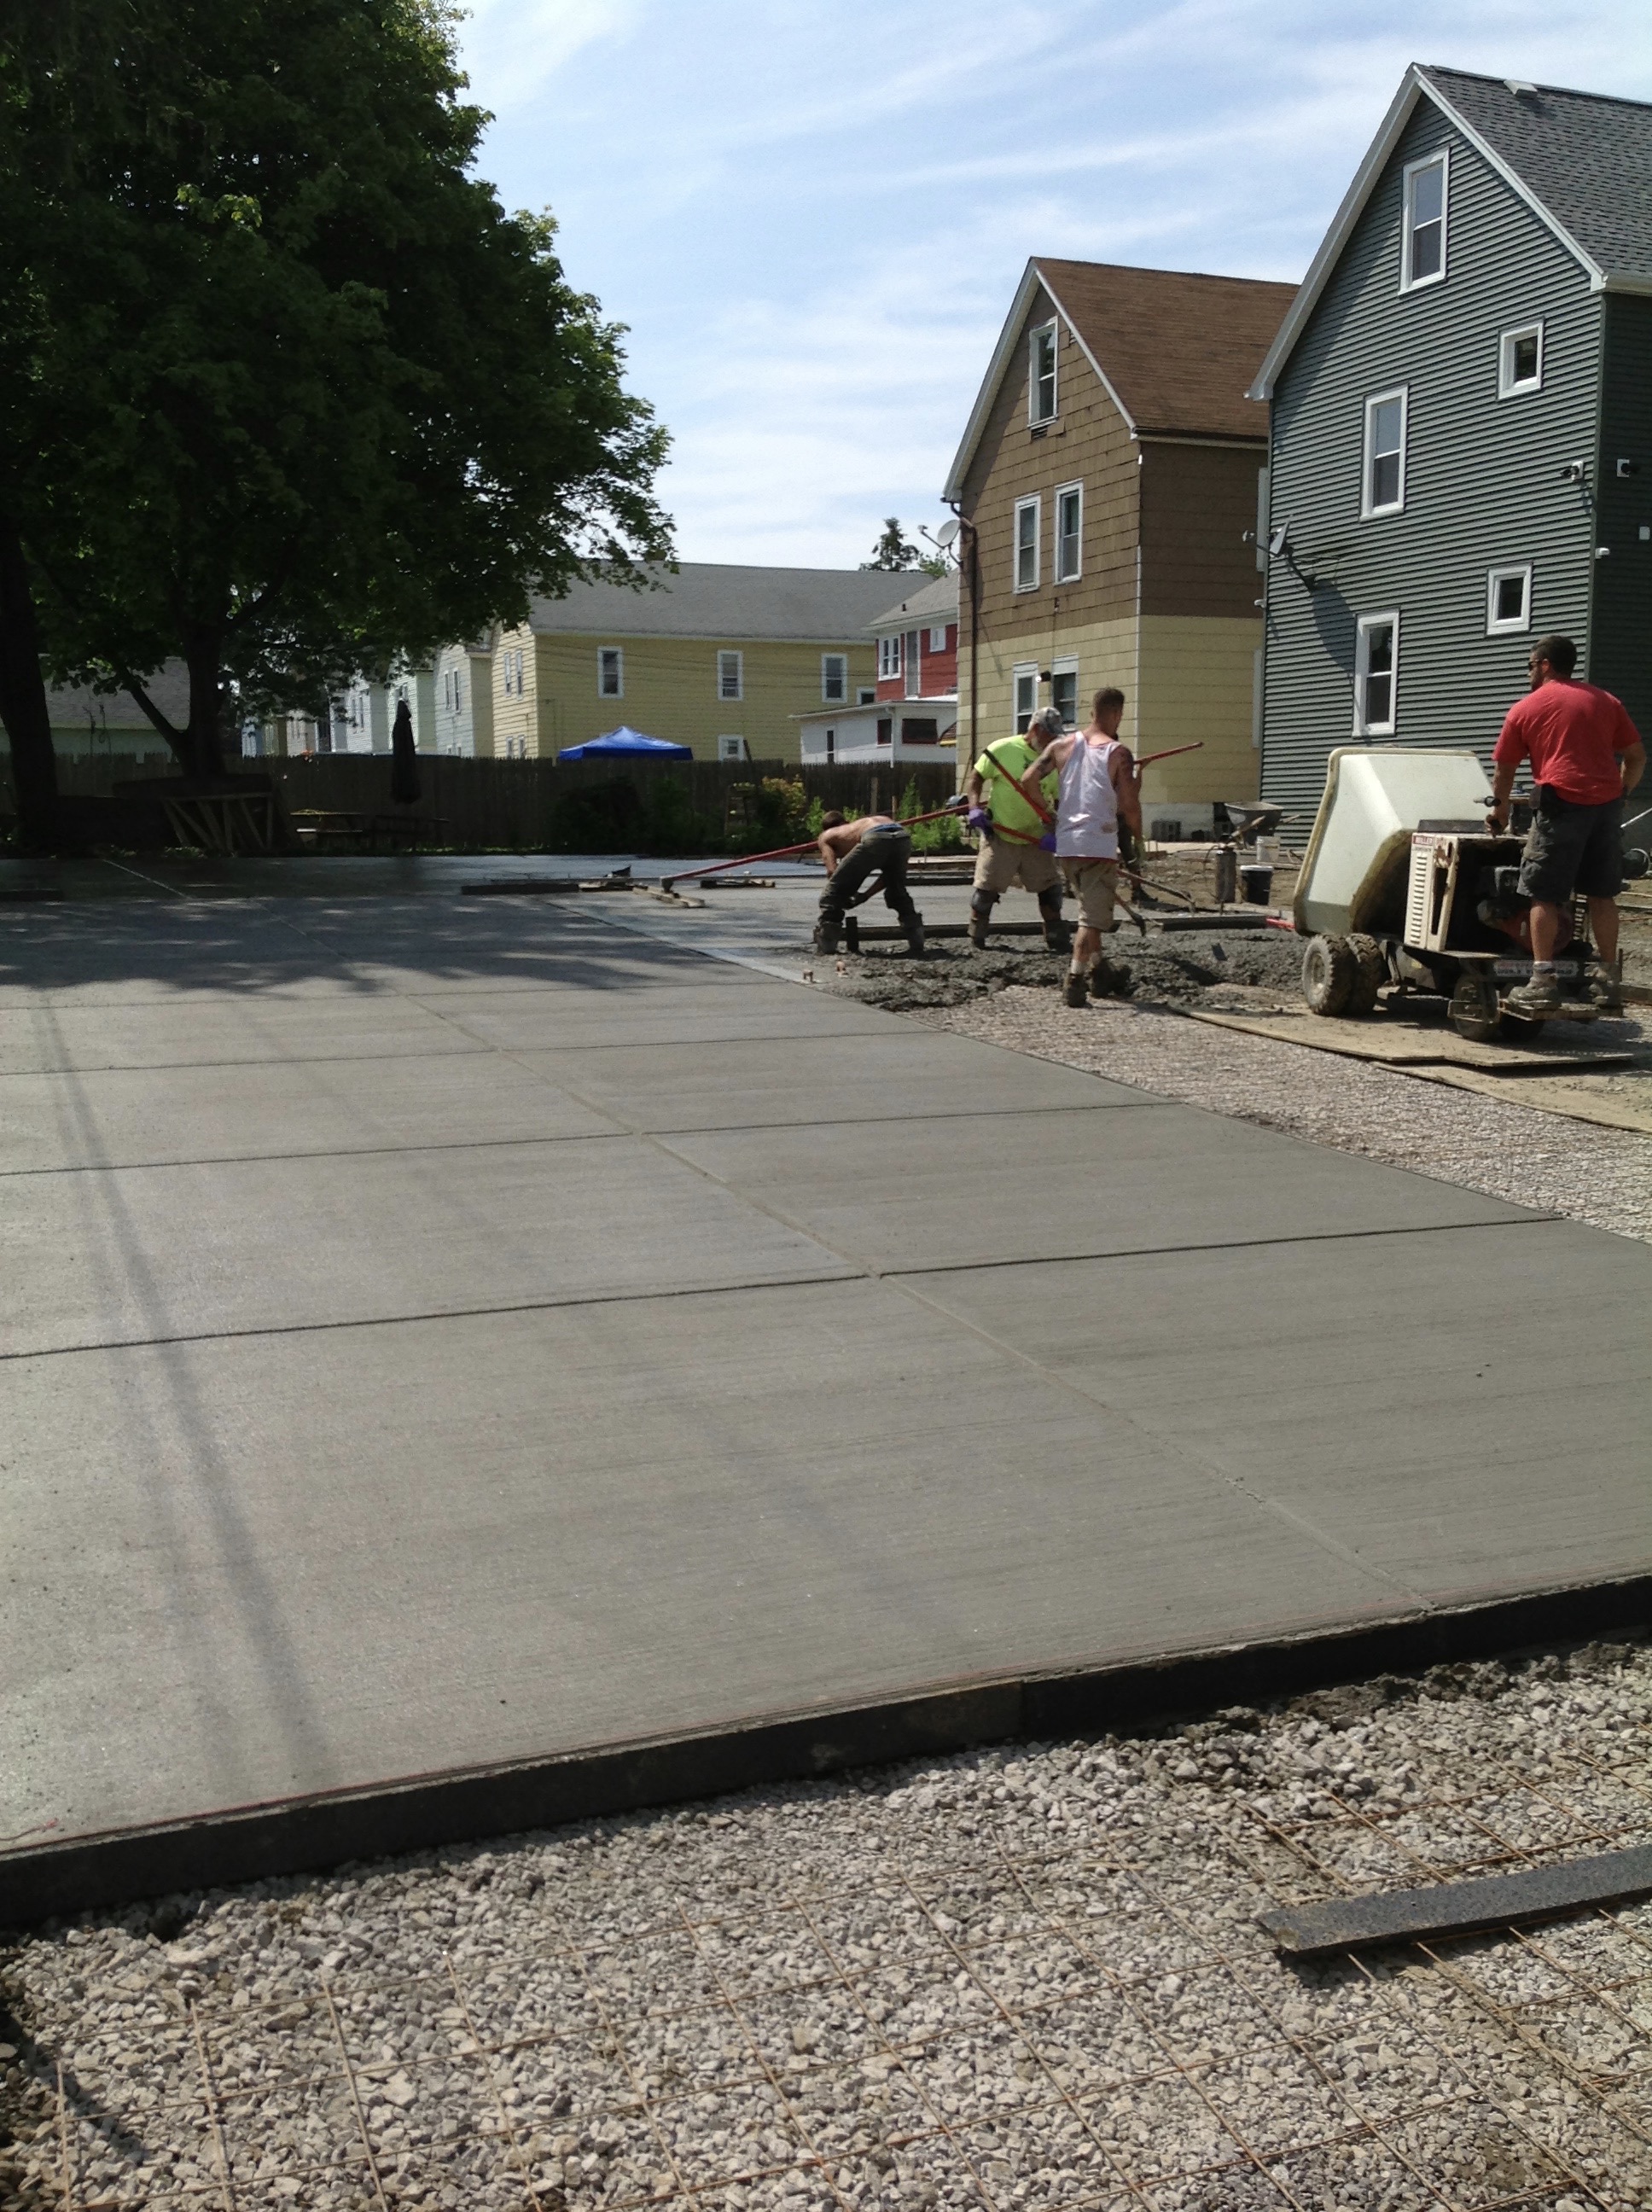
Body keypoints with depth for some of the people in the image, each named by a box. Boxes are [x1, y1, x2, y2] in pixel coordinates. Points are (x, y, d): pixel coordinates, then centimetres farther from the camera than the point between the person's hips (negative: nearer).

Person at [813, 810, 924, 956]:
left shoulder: (826, 836, 29)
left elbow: (832, 871, 12)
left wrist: (845, 899, 27)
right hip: (903, 836, 6)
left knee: (833, 893, 12)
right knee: (898, 892, 32)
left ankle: (825, 946, 10)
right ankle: (917, 943, 31)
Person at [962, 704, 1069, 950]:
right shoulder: (1003, 749, -7)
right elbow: (976, 778, 1)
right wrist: (974, 808, -15)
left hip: (1037, 840, 3)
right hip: (999, 836, -3)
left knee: (1049, 888, 4)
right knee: (986, 888, -1)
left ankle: (1056, 939, 16)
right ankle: (975, 939, 12)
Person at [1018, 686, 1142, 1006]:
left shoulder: (1061, 746, 6)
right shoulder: (1119, 754, -6)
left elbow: (1028, 781, 0)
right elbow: (1129, 806, -10)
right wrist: (1138, 837, 8)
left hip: (1065, 844, 5)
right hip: (1100, 845, -5)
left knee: (1091, 908, 24)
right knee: (1093, 916, -1)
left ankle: (1096, 968, 30)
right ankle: (1075, 979, -11)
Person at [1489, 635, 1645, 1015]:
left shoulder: (1525, 708, 7)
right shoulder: (1605, 701, 17)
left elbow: (1503, 771, 12)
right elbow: (1637, 756, 16)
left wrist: (1499, 808, 28)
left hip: (1562, 802, -4)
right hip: (1607, 803, 5)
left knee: (1544, 895, -1)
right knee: (1601, 893, 13)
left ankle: (1542, 983, -7)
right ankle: (1608, 979, 17)